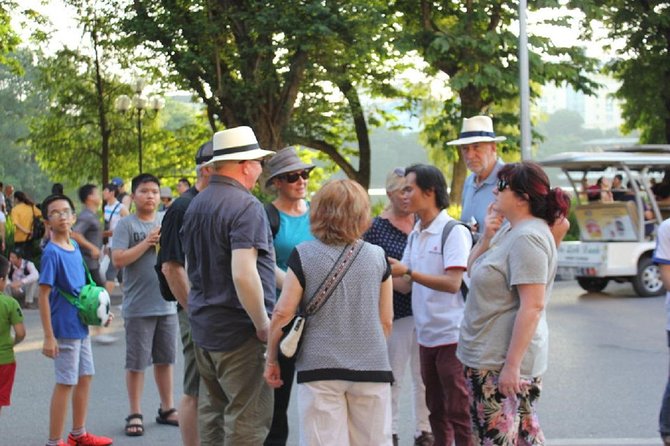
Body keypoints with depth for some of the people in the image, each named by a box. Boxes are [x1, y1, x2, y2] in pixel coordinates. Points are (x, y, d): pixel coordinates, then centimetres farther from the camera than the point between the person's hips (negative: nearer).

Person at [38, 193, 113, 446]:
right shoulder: (51, 252, -16)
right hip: (65, 328, -8)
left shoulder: (74, 246, 7)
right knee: (66, 383, -2)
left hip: (81, 325, 8)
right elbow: (43, 295, -18)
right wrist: (48, 337, -21)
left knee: (85, 377, 15)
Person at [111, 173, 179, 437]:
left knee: (165, 359, 13)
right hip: (138, 306, -5)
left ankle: (167, 409, 25)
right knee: (136, 363, 2)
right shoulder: (126, 224, -5)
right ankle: (135, 415, 11)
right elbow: (118, 259, -15)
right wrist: (147, 242, -15)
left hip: (167, 304, 5)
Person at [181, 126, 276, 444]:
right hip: (239, 333, -9)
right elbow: (244, 274, -27)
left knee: (216, 414, 19)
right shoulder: (246, 206, -17)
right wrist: (263, 325, -16)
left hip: (203, 327, 9)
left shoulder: (195, 205, 11)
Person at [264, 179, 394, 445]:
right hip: (371, 368, 2)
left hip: (320, 366, -2)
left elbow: (283, 313, -6)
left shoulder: (303, 255, -4)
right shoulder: (377, 256, 2)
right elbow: (386, 321, 7)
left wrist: (271, 359, 7)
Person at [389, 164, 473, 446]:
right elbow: (405, 286, 12)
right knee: (437, 411, 15)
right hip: (426, 335, 8)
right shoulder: (415, 235, 12)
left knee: (458, 412, -4)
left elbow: (453, 283, -20)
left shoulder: (454, 232, -11)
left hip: (451, 335, -8)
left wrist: (407, 271, -21)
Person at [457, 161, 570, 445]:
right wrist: (486, 237, 4)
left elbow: (532, 306, -24)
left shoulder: (527, 238, -19)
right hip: (487, 356, 10)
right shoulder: (508, 229, 12)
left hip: (505, 361, -10)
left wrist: (512, 365, -25)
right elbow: (472, 270, 22)